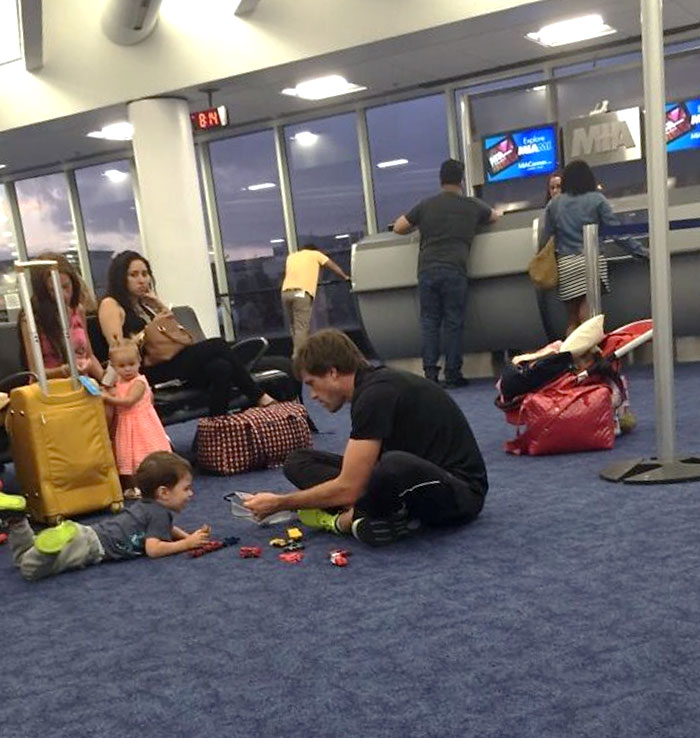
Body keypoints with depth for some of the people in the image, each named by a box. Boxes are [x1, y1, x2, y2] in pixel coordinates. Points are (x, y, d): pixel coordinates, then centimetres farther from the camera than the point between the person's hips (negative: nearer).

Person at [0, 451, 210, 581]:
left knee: (23, 559, 15)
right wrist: (187, 544, -11)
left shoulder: (147, 505, 20)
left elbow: (166, 529, 38)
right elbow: (153, 548, -22)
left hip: (89, 533, 9)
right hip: (93, 545, -9)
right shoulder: (159, 513, -9)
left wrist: (189, 536, 20)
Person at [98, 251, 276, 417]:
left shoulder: (144, 304, 25)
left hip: (169, 361, 8)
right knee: (217, 346, -20)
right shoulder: (110, 305, 3)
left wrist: (160, 306, 9)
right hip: (149, 369, -8)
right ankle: (260, 397, -13)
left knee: (221, 367, -21)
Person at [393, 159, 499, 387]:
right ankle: (452, 374, 4)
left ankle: (430, 373, 4)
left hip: (426, 270, 2)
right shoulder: (473, 206, 13)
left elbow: (398, 227, 18)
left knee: (429, 320, 7)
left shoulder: (426, 205, 13)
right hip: (454, 270, -1)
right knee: (454, 323, 3)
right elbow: (496, 216, 32)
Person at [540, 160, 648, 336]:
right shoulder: (596, 199, 6)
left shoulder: (553, 204, 12)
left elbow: (545, 238, 12)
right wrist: (641, 251, 6)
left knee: (572, 319, 7)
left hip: (565, 264, 2)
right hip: (591, 260, -2)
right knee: (589, 318, -6)